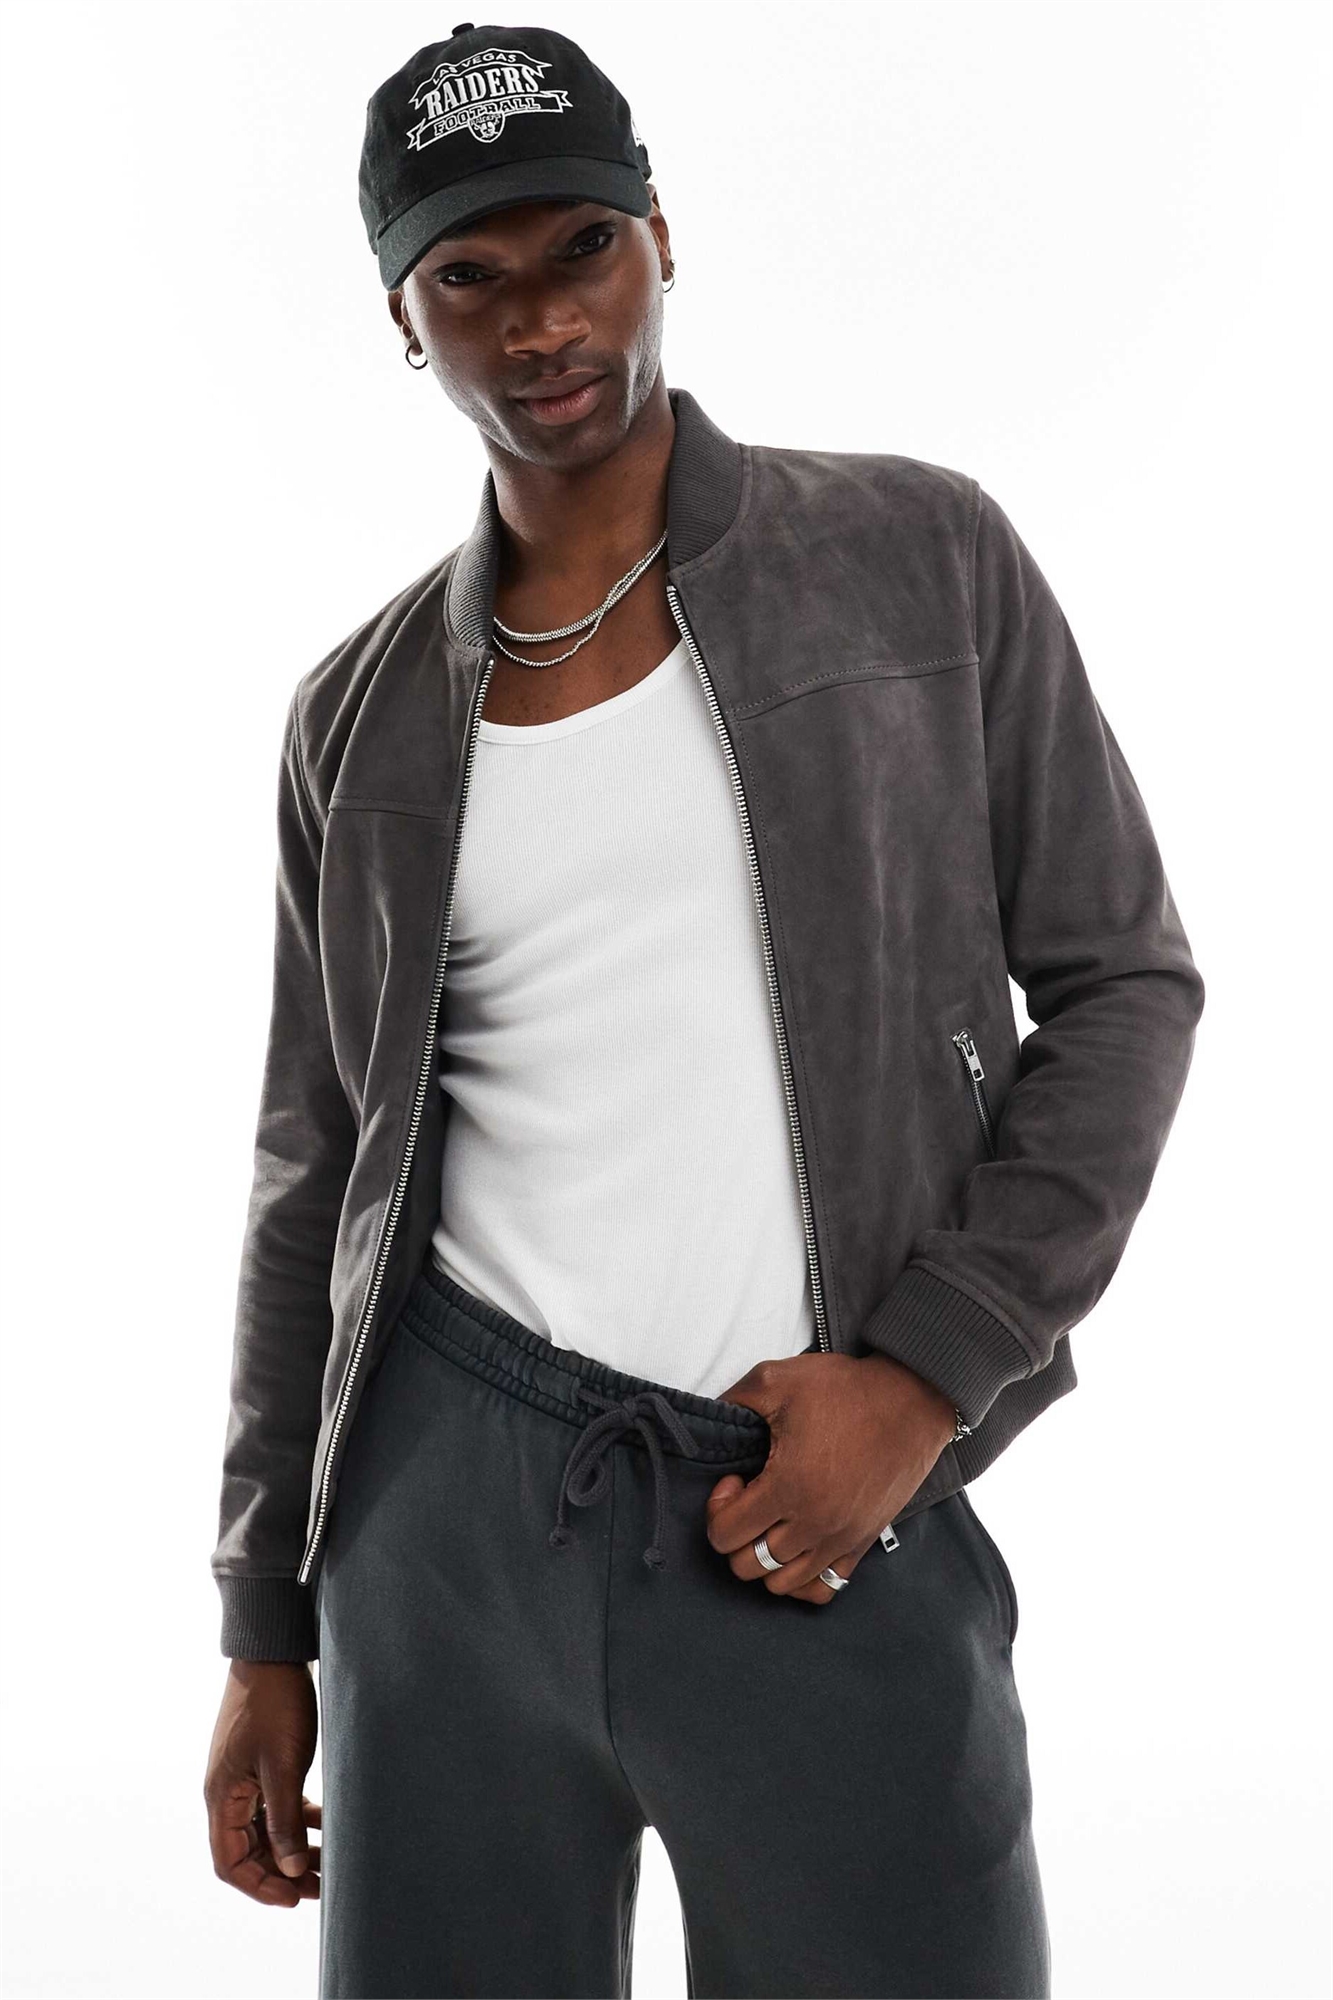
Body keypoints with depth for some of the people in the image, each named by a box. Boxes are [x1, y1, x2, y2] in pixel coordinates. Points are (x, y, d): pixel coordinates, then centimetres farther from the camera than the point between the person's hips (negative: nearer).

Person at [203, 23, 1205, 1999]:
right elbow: (317, 1170, 12)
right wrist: (264, 1631, 11)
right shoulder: (363, 714, 8)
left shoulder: (920, 559, 2)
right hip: (456, 1487, 2)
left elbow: (1123, 980, 2)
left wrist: (927, 1373, -10)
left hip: (840, 1505, -2)